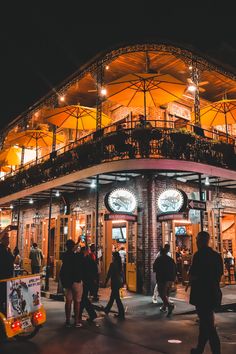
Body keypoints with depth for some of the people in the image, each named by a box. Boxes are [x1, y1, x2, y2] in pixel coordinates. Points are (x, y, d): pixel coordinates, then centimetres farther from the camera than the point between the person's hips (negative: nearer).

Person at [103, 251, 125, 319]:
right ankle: (107, 309, 33)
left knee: (117, 298, 0)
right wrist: (122, 282, 18)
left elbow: (109, 274, -14)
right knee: (112, 297, 19)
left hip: (115, 283, -8)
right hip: (119, 282, 8)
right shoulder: (119, 264, 5)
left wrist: (105, 283, -7)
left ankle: (121, 315, 4)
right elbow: (121, 273, 11)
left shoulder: (113, 264, -16)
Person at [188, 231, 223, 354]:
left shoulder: (199, 255, -16)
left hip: (202, 293, -8)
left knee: (208, 323, -1)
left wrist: (192, 279, 2)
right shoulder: (217, 255, 7)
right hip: (213, 292, 8)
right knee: (206, 321, 19)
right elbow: (219, 274, 12)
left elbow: (192, 275, -18)